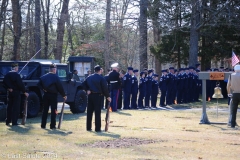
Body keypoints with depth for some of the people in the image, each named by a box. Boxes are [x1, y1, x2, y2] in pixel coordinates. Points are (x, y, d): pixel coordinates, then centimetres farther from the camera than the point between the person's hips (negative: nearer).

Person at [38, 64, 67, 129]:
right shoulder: (55, 77, -9)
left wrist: (43, 89, 2)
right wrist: (63, 95, -2)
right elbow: (60, 87, -9)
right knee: (53, 110, 1)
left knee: (45, 110, 10)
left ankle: (43, 125, 10)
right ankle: (52, 125, -1)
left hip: (46, 94, 4)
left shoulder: (44, 76, 6)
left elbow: (39, 84, 3)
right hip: (53, 95, -4)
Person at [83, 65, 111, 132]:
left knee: (89, 111, 10)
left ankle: (88, 127, 14)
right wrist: (108, 96, -1)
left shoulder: (89, 77, 9)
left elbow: (84, 84, 9)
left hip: (90, 95, 5)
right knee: (97, 112, -2)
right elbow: (105, 88, -9)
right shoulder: (101, 78, -8)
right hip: (97, 95, -5)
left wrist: (87, 90, 4)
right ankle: (97, 128, -3)